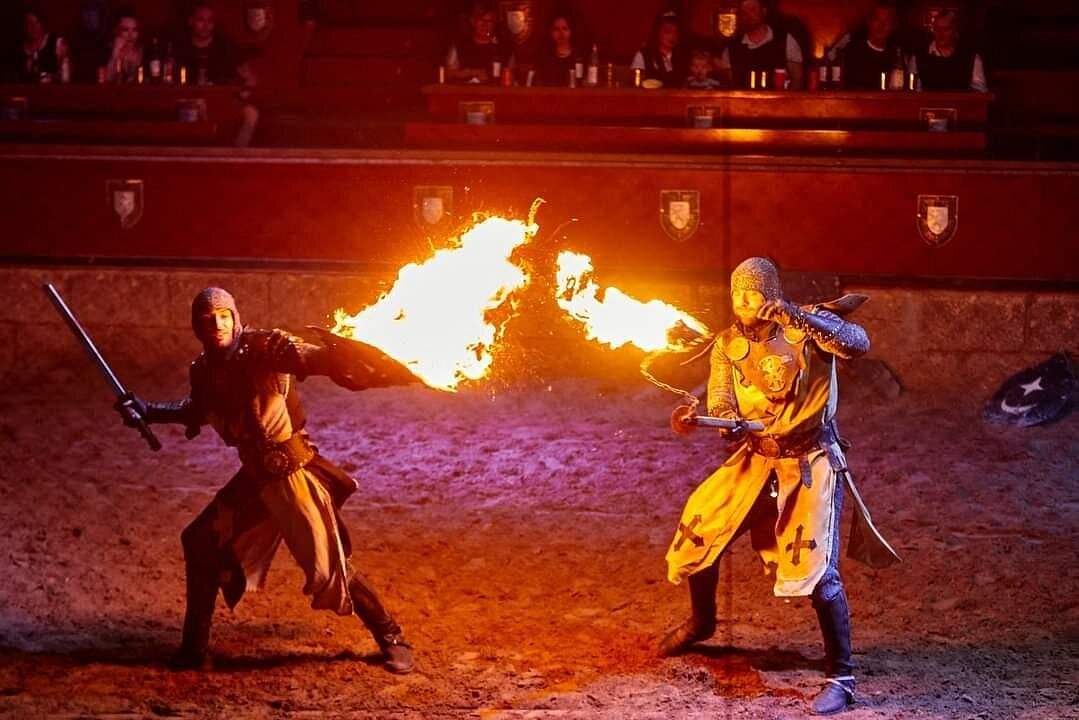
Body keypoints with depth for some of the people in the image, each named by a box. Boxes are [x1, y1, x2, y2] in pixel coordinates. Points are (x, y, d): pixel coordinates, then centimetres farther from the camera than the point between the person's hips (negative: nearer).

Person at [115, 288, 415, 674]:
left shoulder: (264, 348, -16)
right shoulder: (204, 369, 4)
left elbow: (311, 359, -31)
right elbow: (197, 411, 25)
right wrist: (146, 410, 18)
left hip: (291, 472, -7)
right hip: (255, 476, 7)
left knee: (328, 566, -6)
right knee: (203, 543, 8)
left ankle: (390, 638, 11)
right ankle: (195, 646, 21)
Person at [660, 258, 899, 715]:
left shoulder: (807, 326, -12)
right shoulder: (728, 345, 1)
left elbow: (858, 344, -30)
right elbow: (721, 403, -6)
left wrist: (799, 317, -39)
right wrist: (728, 423, -31)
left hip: (811, 461, -6)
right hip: (755, 459, 6)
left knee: (817, 568, -15)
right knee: (699, 534, 10)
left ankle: (841, 678, -7)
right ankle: (701, 622, 39)